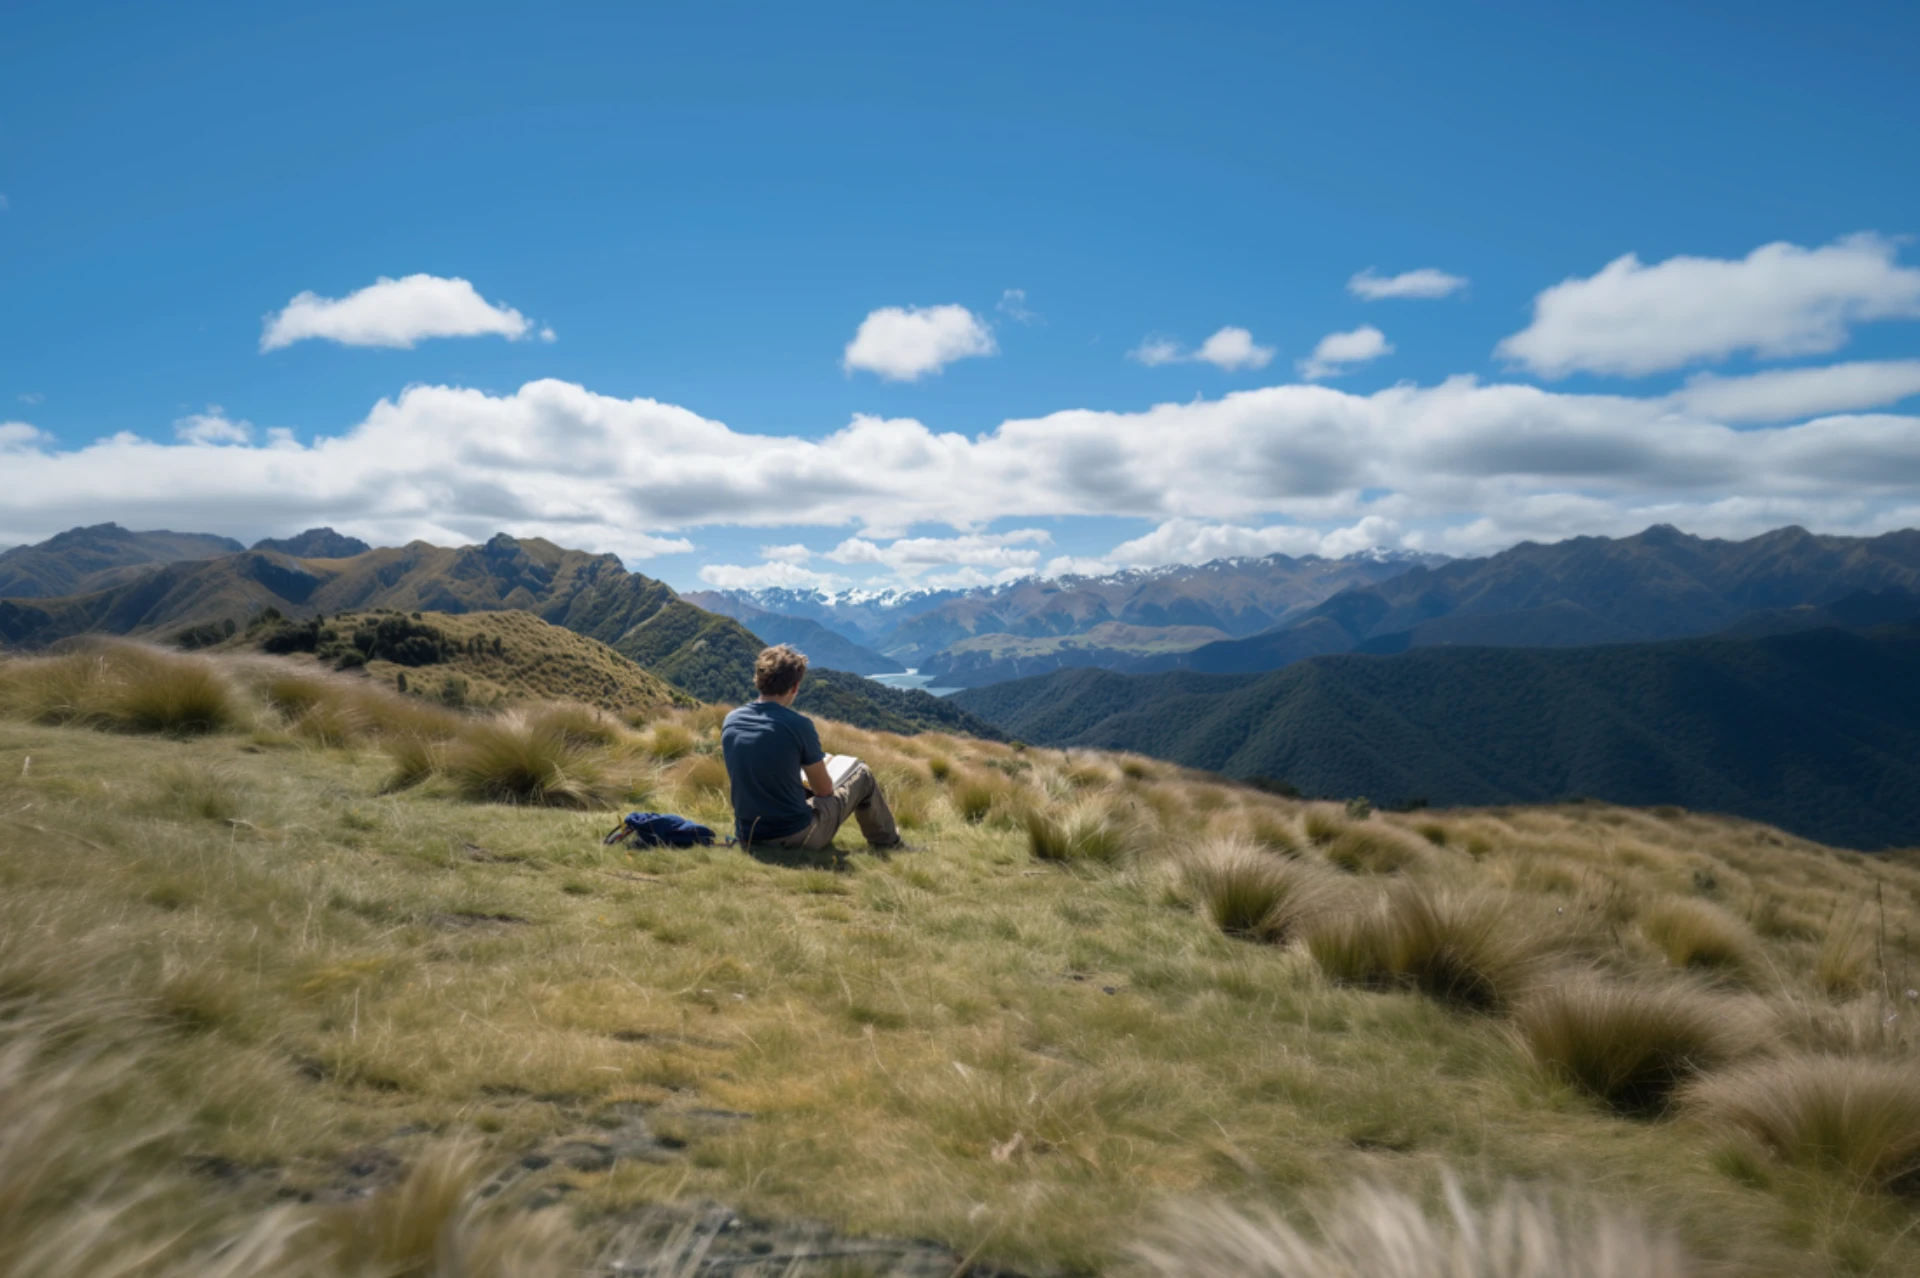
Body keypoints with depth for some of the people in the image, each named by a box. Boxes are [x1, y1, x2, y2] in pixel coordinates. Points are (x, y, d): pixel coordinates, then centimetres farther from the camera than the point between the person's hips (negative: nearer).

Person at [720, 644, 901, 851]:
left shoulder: (730, 721, -2)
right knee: (863, 775, 16)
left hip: (748, 837, 5)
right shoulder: (798, 725, -17)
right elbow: (824, 789, -6)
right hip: (796, 837, -5)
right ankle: (886, 842, 37)